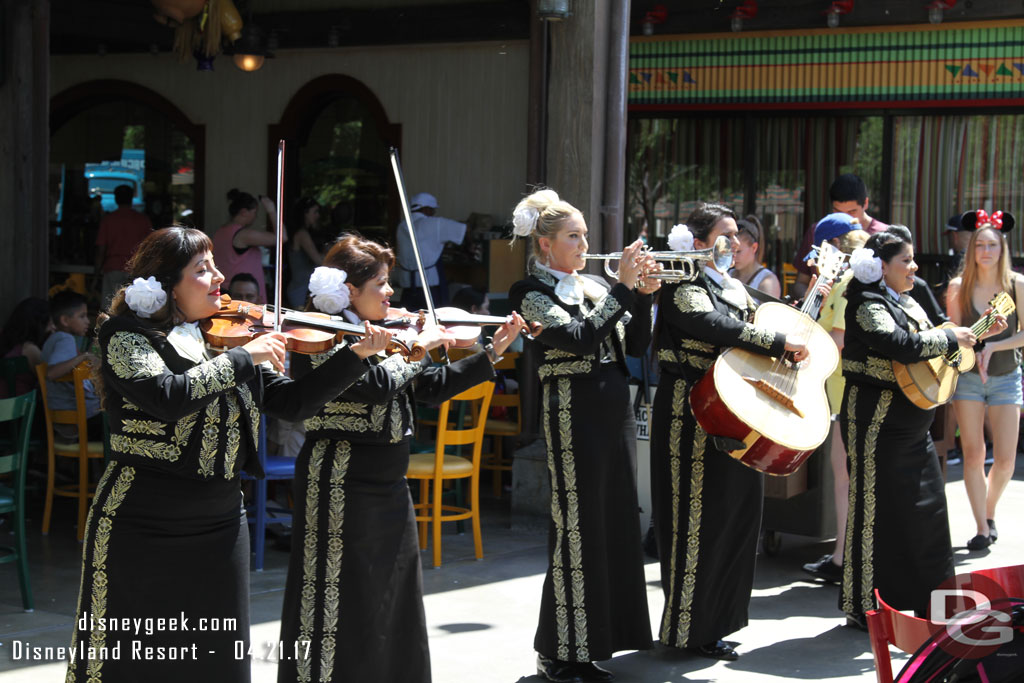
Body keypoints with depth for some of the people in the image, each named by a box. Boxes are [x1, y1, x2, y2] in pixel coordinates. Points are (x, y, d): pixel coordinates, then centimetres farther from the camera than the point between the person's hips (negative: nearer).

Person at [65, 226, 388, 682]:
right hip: (141, 534, -5)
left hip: (220, 529, 5)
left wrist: (357, 354, -1)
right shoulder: (128, 337, -8)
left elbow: (295, 402, 8)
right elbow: (169, 397, -26)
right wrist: (245, 356, -18)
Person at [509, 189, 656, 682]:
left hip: (616, 411, 8)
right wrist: (623, 288, -19)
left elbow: (636, 345, 11)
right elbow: (579, 337, -20)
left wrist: (643, 295, -3)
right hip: (575, 414, -8)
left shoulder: (594, 287, 15)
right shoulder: (534, 293, -5)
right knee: (577, 529, -6)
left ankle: (594, 643, 18)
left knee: (616, 525, 9)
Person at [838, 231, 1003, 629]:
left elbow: (935, 348, 24)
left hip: (912, 423, 10)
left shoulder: (907, 304, 15)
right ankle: (865, 607, 3)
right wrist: (952, 337, -17)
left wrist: (980, 334, 15)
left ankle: (923, 603, 23)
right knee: (877, 511, -4)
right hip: (877, 420, -9)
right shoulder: (868, 307, -14)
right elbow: (905, 346, -29)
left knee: (926, 506, 12)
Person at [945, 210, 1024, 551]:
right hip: (967, 377, 0)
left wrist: (992, 347, -18)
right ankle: (982, 528, 4)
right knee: (973, 455, -5)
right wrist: (974, 352, -19)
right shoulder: (959, 286, -6)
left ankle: (989, 512, 23)